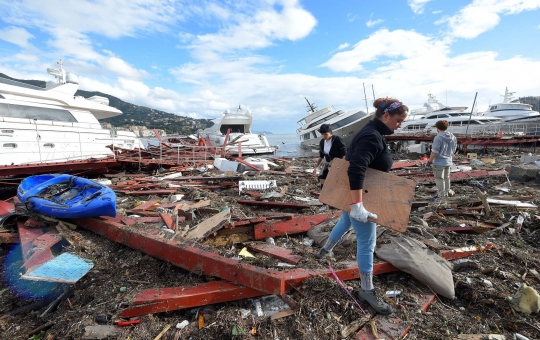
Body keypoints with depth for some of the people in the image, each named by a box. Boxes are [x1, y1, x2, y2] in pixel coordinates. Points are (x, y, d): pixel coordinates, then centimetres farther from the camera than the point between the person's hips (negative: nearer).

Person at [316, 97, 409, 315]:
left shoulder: (371, 133, 7)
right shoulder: (372, 137, -24)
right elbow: (356, 170, -37)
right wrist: (357, 205, -40)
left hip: (350, 194, 10)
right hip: (358, 198, -10)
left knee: (345, 223, 30)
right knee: (367, 242, 3)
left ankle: (325, 250, 54)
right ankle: (366, 290, 21)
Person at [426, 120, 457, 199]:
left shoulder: (438, 138, -21)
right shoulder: (453, 137, 4)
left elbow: (434, 152, -21)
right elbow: (454, 150, 12)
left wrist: (429, 160, -8)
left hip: (439, 162, -8)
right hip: (448, 162, 8)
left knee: (439, 180, 1)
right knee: (446, 178, 19)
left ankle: (441, 196, 8)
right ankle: (445, 194, 31)